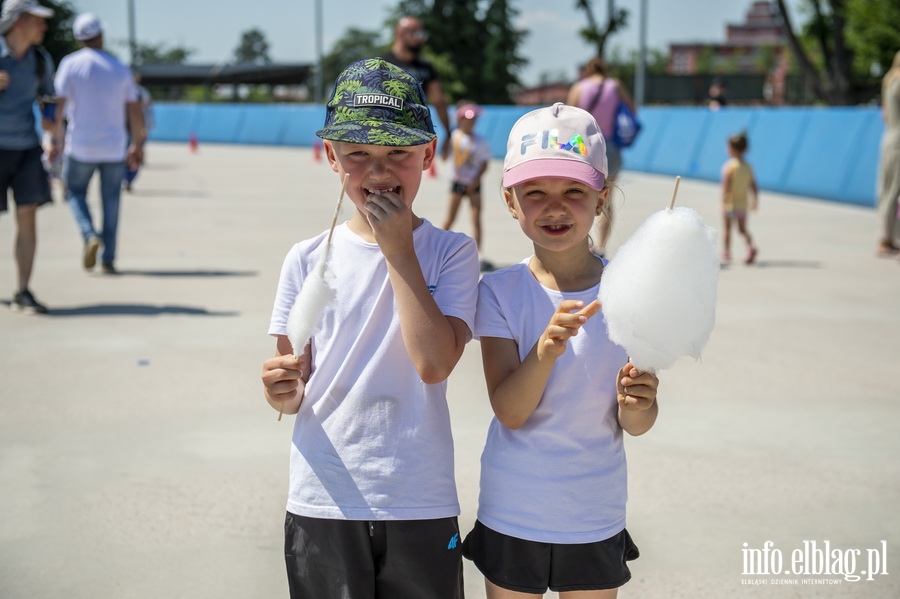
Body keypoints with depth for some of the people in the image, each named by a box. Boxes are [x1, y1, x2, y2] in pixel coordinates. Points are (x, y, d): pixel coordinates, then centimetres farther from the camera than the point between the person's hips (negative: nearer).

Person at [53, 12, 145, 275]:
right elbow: (135, 112, 5)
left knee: (75, 192, 16)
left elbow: (59, 105, -11)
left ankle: (90, 236, -9)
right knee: (111, 201, 10)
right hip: (114, 147, 2)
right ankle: (108, 259, 8)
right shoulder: (120, 69, 4)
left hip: (80, 147, -2)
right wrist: (137, 144, 15)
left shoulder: (70, 64, -4)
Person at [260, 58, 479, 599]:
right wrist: (284, 391, -19)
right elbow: (293, 393, 5)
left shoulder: (451, 253, -3)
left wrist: (398, 249, -14)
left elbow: (435, 363, -18)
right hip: (323, 501, 1)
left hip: (421, 504, -1)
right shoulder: (309, 260, 1)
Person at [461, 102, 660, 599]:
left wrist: (637, 404, -27)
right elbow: (510, 411, -18)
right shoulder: (500, 292, -10)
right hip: (511, 516, 0)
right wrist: (545, 350, -35)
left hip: (596, 519, 1)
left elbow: (635, 425, -5)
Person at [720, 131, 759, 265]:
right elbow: (754, 187, 4)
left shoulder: (729, 166, -16)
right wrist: (754, 201, 14)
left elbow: (726, 186, -20)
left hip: (730, 202, -5)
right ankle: (751, 247, -11)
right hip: (743, 202, 5)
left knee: (726, 229, 9)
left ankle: (726, 255, 14)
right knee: (742, 228, 14)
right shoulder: (748, 167, 2)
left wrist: (724, 201, -17)